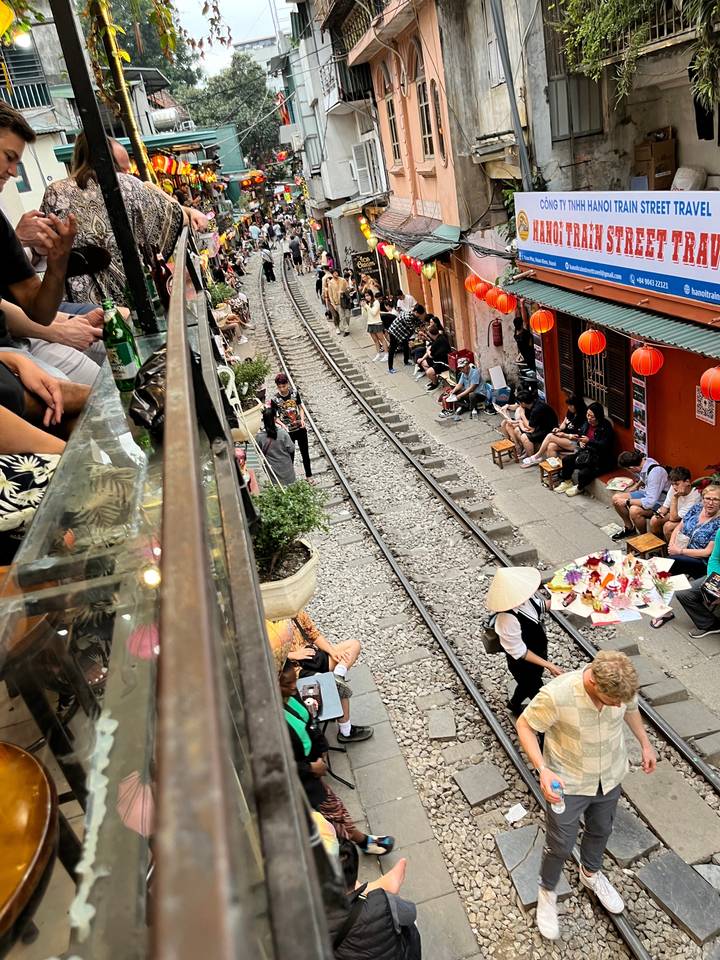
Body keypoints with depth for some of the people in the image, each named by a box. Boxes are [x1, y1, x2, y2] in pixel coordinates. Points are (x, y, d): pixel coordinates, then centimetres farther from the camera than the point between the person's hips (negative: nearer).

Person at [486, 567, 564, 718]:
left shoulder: (526, 594, -21)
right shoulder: (507, 619, -41)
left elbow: (541, 605, 3)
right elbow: (519, 652, -28)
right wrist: (548, 665, -27)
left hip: (540, 650, 7)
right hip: (524, 664, -7)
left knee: (528, 684, 34)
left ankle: (514, 705, 63)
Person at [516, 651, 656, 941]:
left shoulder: (622, 686, -24)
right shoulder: (556, 694, -39)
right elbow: (525, 725, -22)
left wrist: (645, 744, 6)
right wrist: (542, 769, -33)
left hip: (610, 776, 4)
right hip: (567, 783, -4)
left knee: (601, 830, 28)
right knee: (560, 845, 12)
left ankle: (591, 873, 59)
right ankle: (547, 892, 42)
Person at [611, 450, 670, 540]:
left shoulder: (655, 472, -33)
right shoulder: (643, 462, -8)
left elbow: (650, 502, -34)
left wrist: (627, 502, -25)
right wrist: (636, 486, 11)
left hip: (660, 501, -9)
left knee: (634, 510, -33)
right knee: (616, 498, 1)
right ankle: (629, 528, 20)